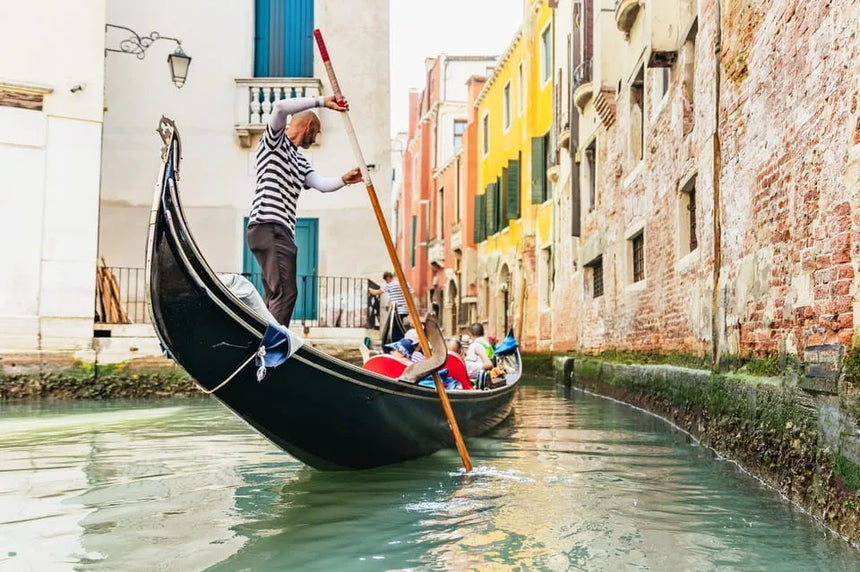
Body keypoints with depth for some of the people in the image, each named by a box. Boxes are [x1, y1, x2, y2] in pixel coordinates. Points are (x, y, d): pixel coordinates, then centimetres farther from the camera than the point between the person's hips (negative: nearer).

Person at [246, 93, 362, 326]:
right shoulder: (275, 140, 5)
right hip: (268, 227, -10)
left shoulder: (300, 161, 28)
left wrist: (344, 180, -2)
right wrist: (321, 102, -10)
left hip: (281, 232, 10)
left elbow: (321, 184, 14)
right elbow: (280, 107, -13)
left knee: (275, 296, 8)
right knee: (286, 292, -18)